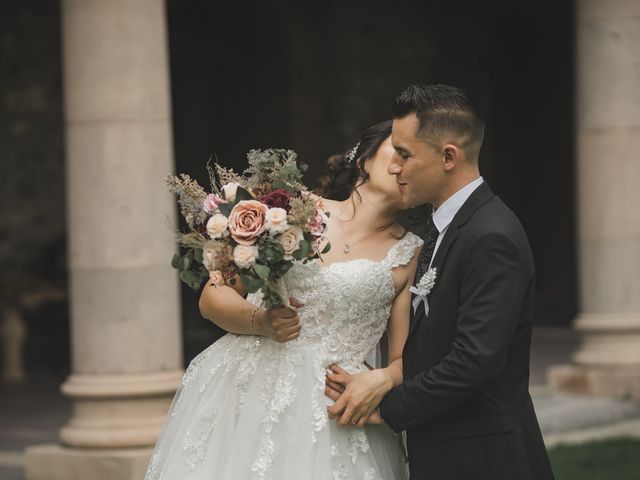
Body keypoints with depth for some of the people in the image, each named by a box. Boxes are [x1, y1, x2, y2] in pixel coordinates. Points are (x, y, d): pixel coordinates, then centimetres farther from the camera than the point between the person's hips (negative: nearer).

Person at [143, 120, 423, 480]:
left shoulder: (409, 254, 6)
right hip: (242, 389, 1)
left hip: (330, 411, 0)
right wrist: (260, 321, -14)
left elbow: (406, 359, 5)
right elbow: (212, 298, 6)